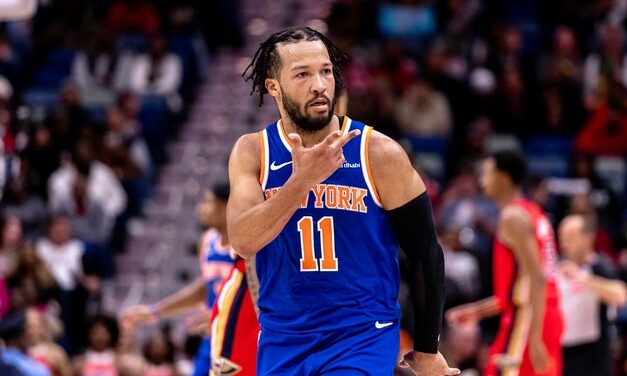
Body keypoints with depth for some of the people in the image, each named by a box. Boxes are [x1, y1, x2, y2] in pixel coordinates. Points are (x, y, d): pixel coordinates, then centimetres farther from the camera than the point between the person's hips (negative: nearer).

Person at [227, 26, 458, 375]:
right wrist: (302, 180, -31)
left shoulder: (380, 154, -8)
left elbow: (426, 254, 1)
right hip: (282, 341, 3)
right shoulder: (252, 152, -2)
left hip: (363, 338, -3)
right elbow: (243, 241, -18)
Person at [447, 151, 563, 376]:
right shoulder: (532, 213, 19)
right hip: (550, 317, 9)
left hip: (526, 319, -9)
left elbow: (536, 280, -20)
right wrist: (478, 311, 26)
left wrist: (534, 338, -24)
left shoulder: (513, 216, -11)